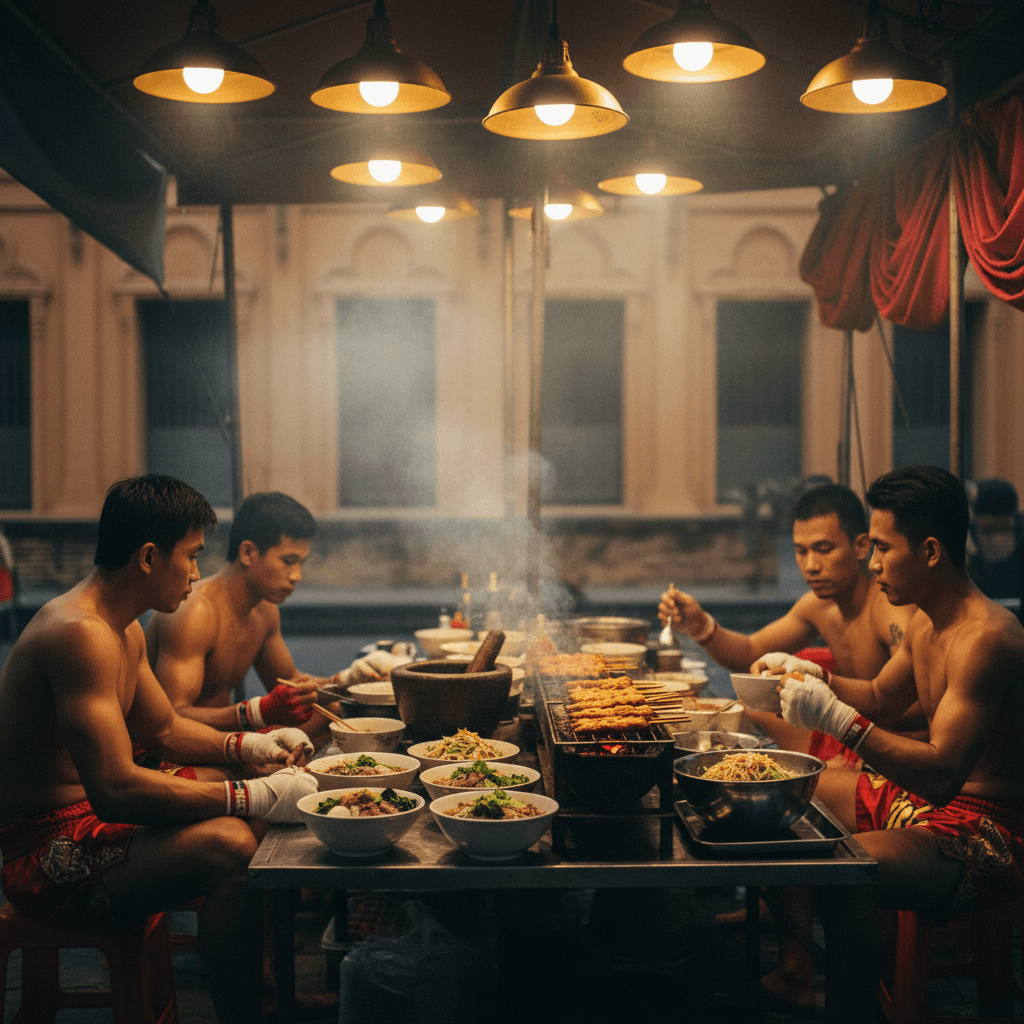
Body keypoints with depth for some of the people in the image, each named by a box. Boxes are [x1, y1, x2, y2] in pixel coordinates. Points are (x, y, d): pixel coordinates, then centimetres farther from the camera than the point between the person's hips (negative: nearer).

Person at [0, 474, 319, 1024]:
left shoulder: (125, 632, 11)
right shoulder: (80, 633, -24)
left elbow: (164, 730, 24)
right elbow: (115, 790, -31)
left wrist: (246, 746, 6)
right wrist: (253, 797, -29)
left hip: (89, 820, 11)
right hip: (44, 853, -11)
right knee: (229, 846, -30)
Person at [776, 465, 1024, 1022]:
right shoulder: (924, 623, 6)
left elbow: (943, 775, -32)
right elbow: (881, 700, 24)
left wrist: (837, 719, -34)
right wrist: (816, 677, 6)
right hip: (925, 795, 11)